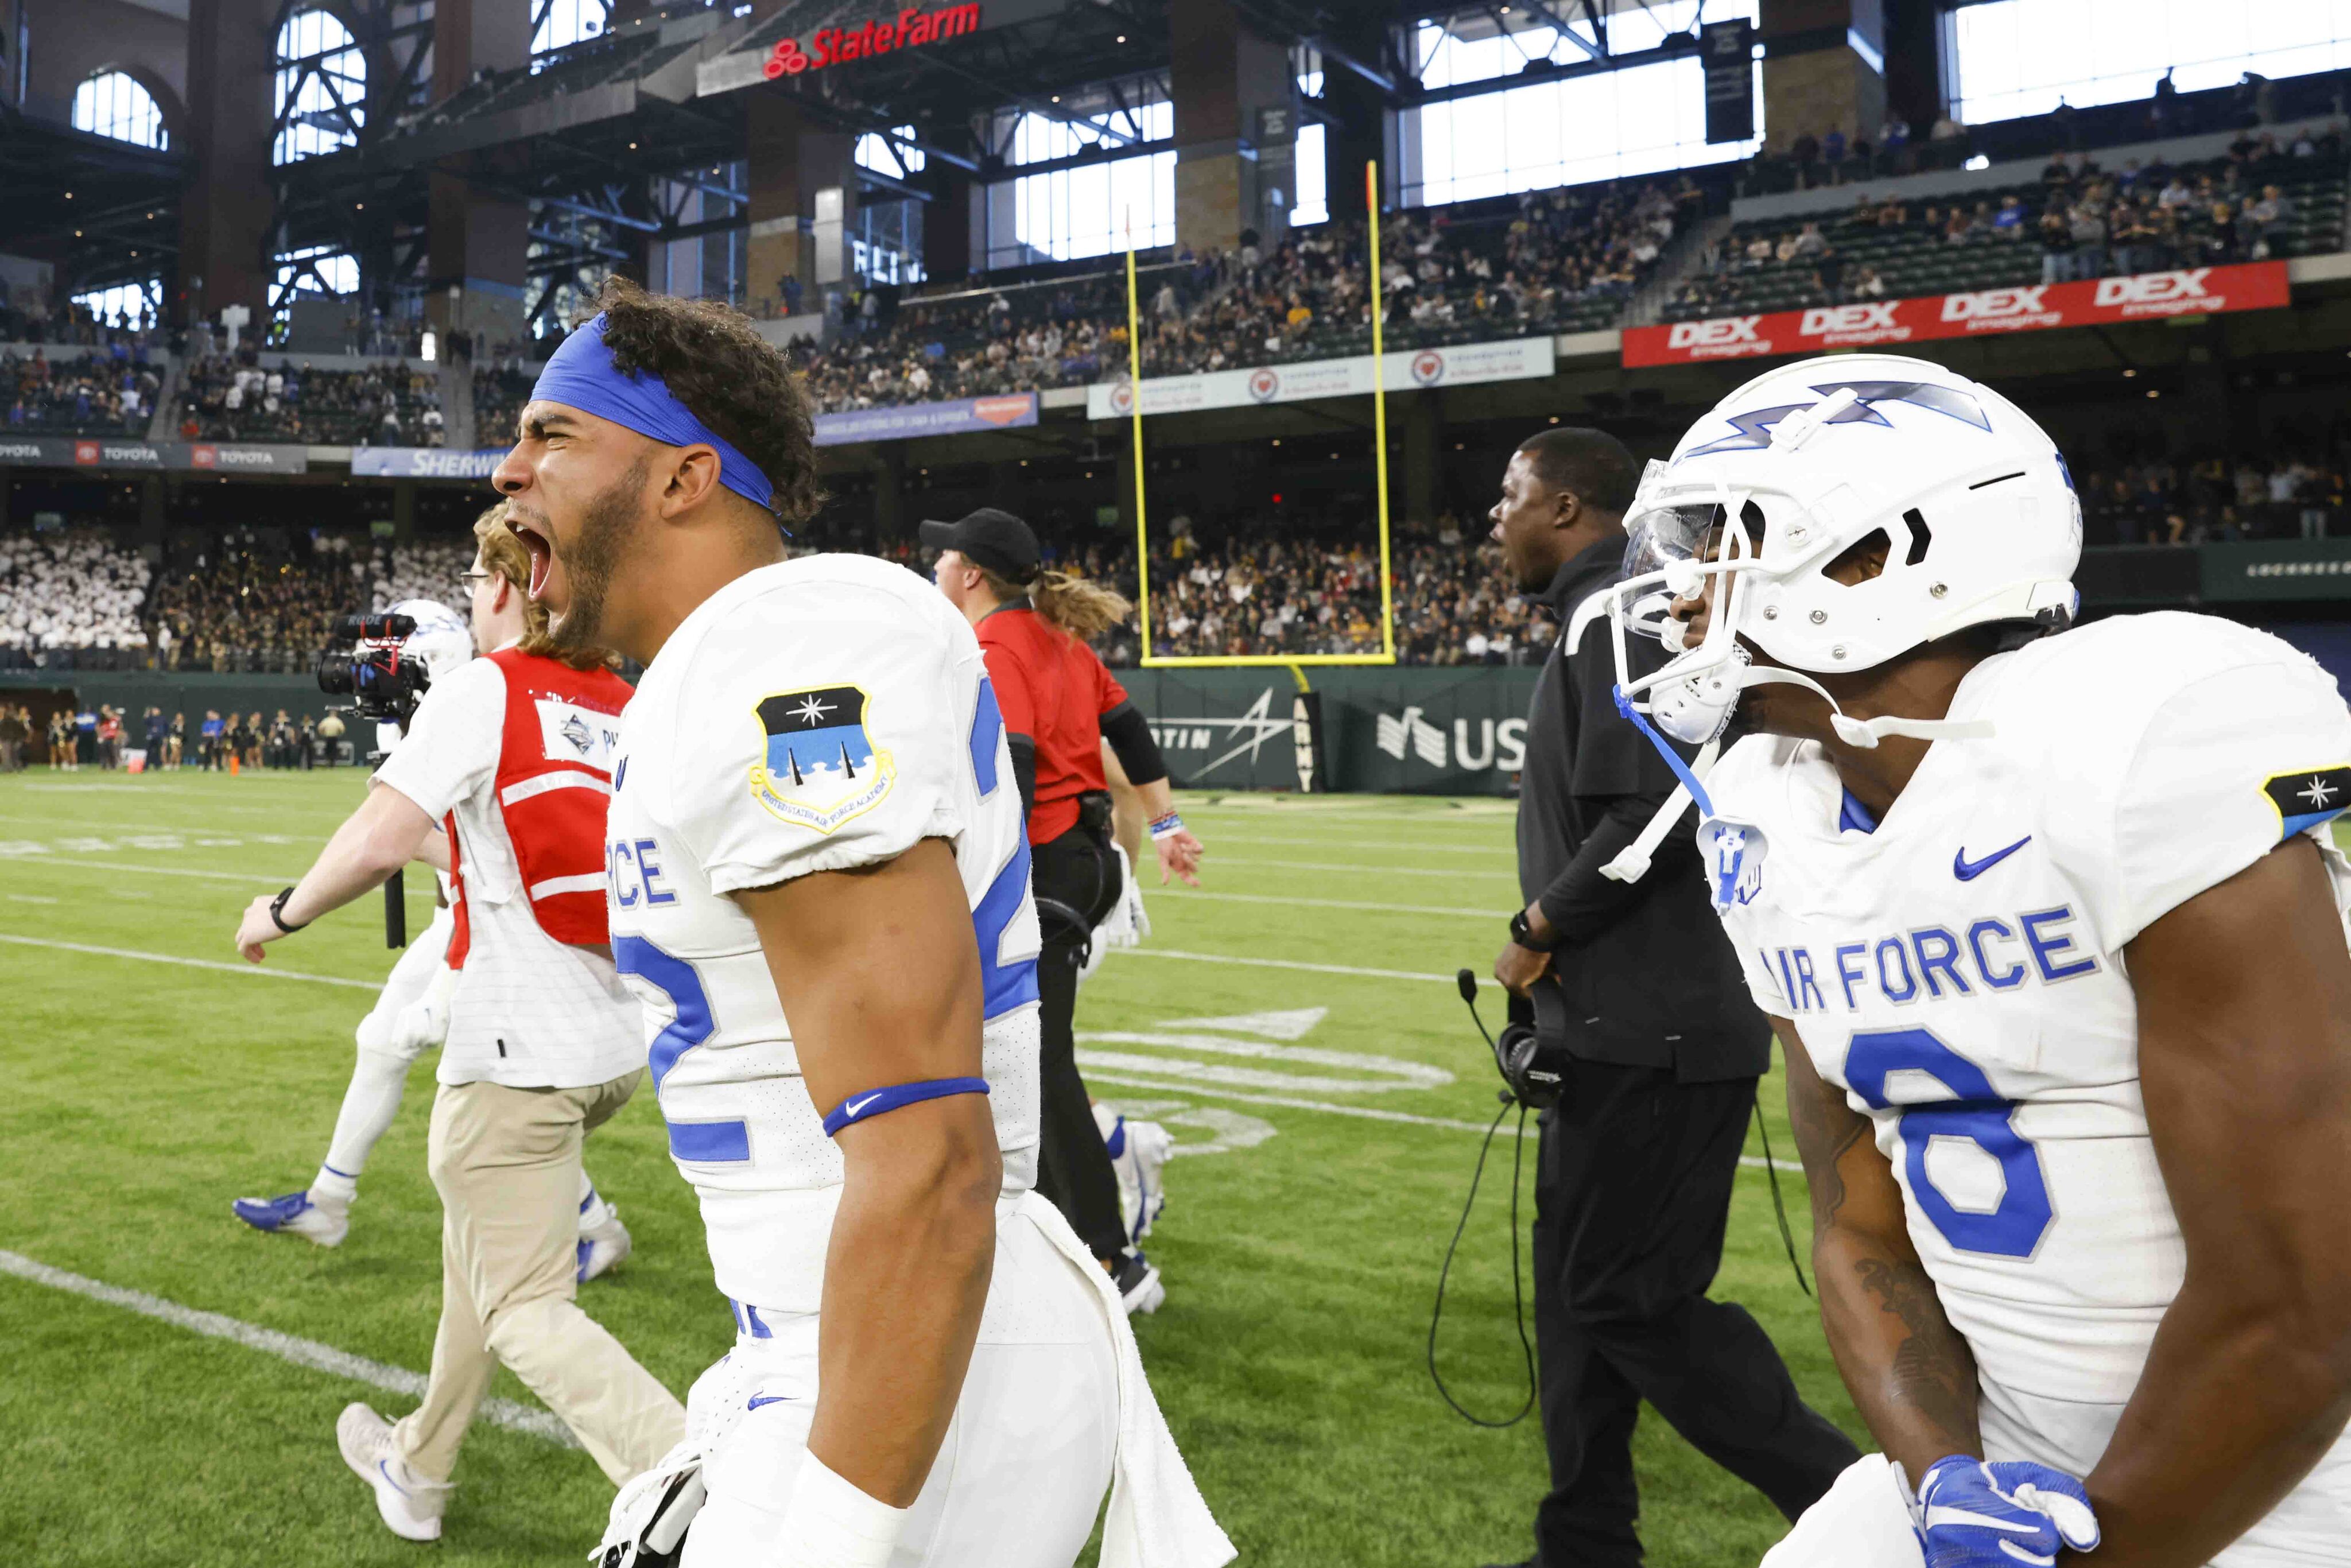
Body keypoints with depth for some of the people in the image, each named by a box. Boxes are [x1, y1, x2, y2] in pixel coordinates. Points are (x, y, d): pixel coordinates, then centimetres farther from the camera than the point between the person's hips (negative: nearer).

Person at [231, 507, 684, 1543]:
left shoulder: (483, 691, -10)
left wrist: (282, 913, -1)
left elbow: (380, 840, -19)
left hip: (519, 1052, -8)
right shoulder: (631, 711, 10)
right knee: (476, 1247, 26)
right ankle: (417, 1469, 43)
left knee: (526, 1309, 1)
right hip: (617, 1044, 8)